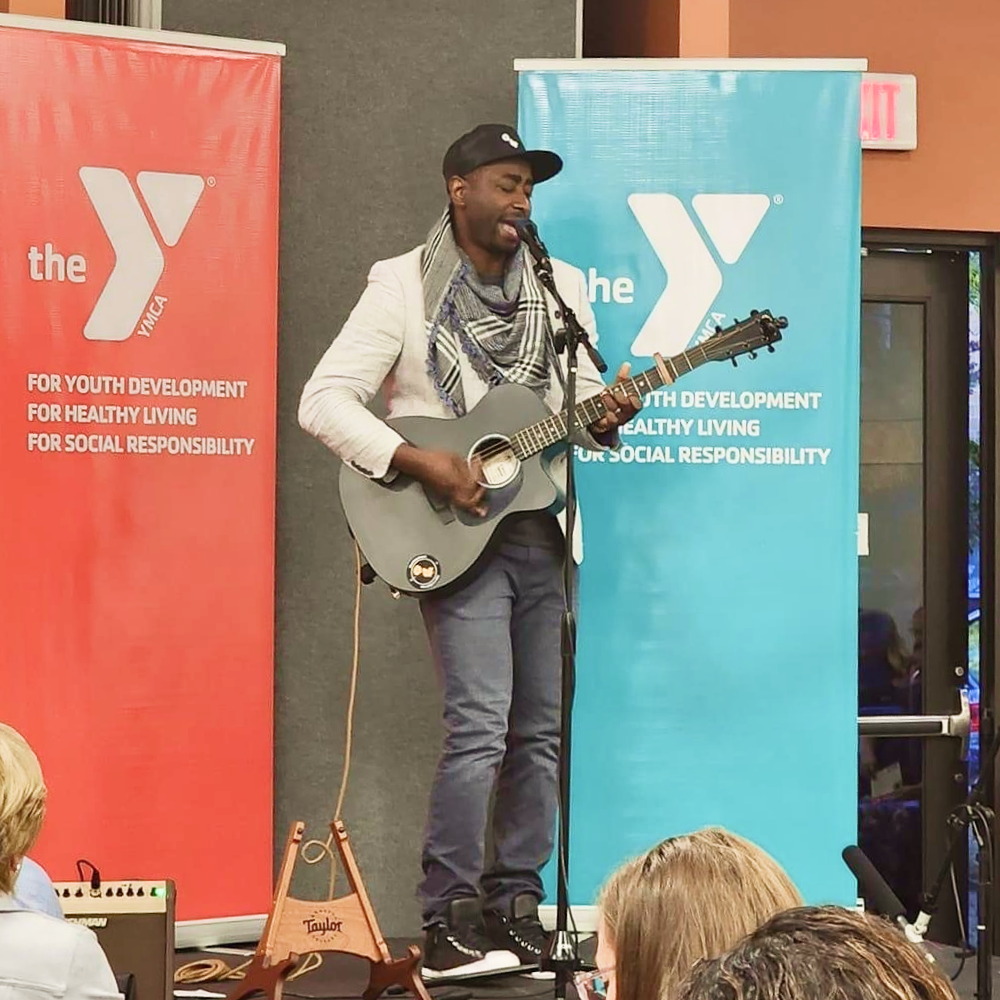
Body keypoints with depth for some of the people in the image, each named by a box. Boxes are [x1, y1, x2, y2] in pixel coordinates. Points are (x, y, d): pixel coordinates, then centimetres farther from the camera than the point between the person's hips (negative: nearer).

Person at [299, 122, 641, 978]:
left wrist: (606, 417, -9)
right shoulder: (403, 284, -4)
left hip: (540, 528, 6)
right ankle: (449, 924, -7)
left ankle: (516, 910, 16)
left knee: (539, 730, 7)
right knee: (481, 725, -16)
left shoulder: (562, 286, 11)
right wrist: (424, 465, -18)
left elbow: (580, 409, 16)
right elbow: (323, 401, -9)